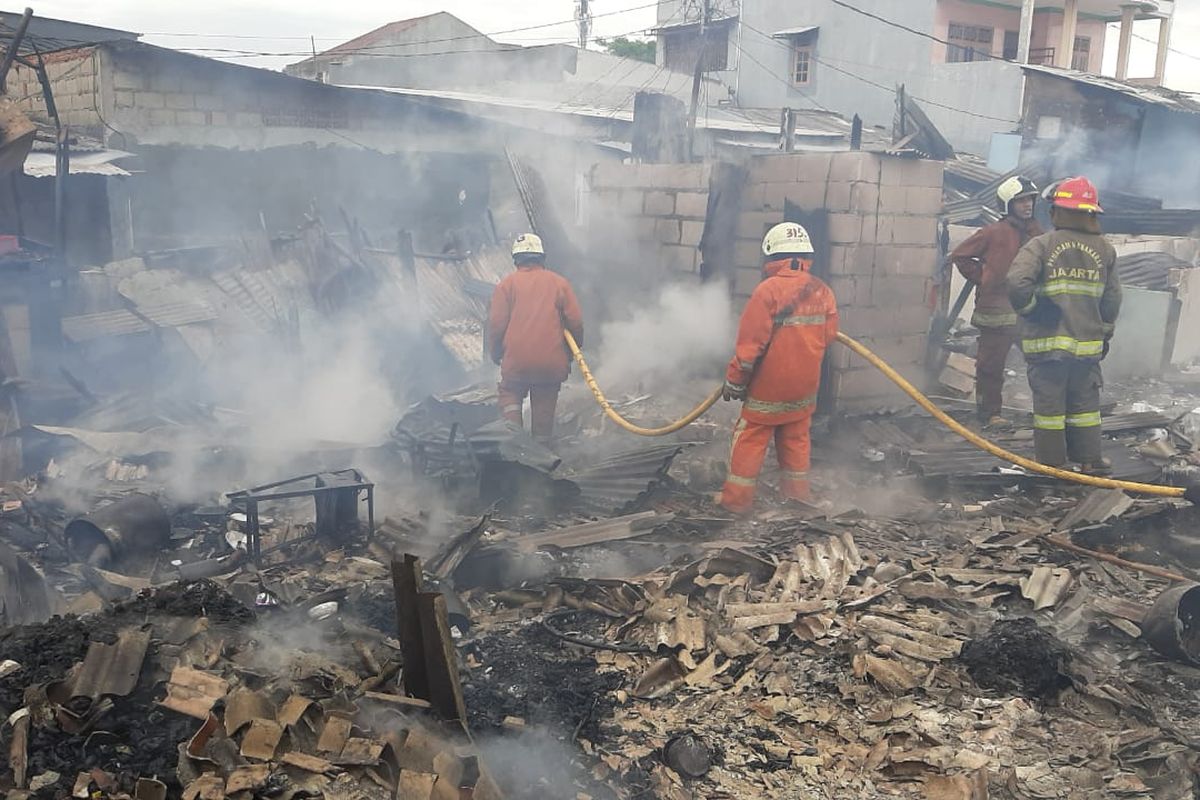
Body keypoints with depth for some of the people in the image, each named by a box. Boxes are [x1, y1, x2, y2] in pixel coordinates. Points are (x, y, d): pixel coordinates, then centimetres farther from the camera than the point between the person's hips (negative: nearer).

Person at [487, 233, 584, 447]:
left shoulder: (507, 284, 1)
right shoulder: (559, 283, 5)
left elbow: (496, 323, -2)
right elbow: (576, 322, 3)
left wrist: (495, 353, 13)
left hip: (516, 359, -1)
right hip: (552, 361, 2)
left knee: (510, 394, 18)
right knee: (544, 404, 15)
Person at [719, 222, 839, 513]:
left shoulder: (768, 289, -18)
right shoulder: (823, 292, -1)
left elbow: (751, 342, -18)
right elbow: (828, 336, 4)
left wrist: (734, 380, -8)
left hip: (769, 384, -5)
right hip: (805, 385, 5)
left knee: (750, 440, 4)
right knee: (796, 438, 19)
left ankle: (736, 499, 6)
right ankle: (797, 491, 28)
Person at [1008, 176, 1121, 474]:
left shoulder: (1041, 244, -10)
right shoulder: (1104, 249, 4)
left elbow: (1017, 282, -25)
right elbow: (1112, 299, 10)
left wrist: (1030, 310, -8)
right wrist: (1106, 332, 23)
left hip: (1047, 342, -3)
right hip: (1088, 343, 4)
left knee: (1049, 402, 4)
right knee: (1084, 402, 14)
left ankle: (1051, 462, 10)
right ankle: (1088, 459, 20)